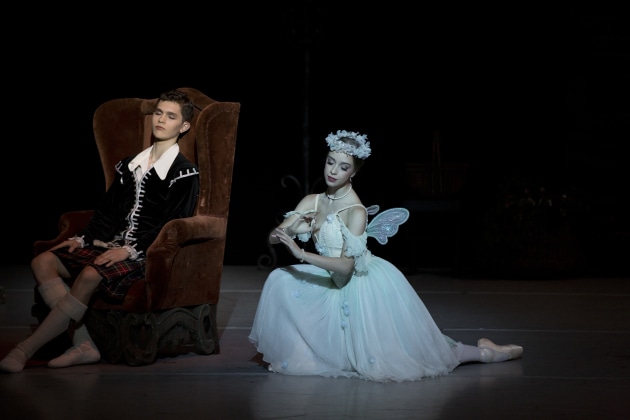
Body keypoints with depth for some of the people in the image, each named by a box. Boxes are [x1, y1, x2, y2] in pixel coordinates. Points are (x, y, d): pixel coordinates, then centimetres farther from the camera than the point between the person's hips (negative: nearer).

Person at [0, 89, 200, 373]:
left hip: (147, 255, -8)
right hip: (113, 246, 8)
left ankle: (26, 350, -31)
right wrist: (83, 239, 5)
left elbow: (172, 224, -12)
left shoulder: (184, 173, -2)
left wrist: (131, 250, -20)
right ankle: (83, 345, -25)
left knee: (91, 275, -35)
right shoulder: (130, 165, 20)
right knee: (43, 262, -13)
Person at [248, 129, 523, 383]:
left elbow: (346, 265, -27)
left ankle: (483, 352, 12)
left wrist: (301, 253, -32)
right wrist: (292, 229, -23)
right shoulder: (311, 202, -1)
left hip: (366, 286, -7)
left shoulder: (356, 212, -21)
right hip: (336, 286, 7)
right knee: (280, 280, -9)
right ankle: (287, 348, 4)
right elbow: (273, 238, -1)